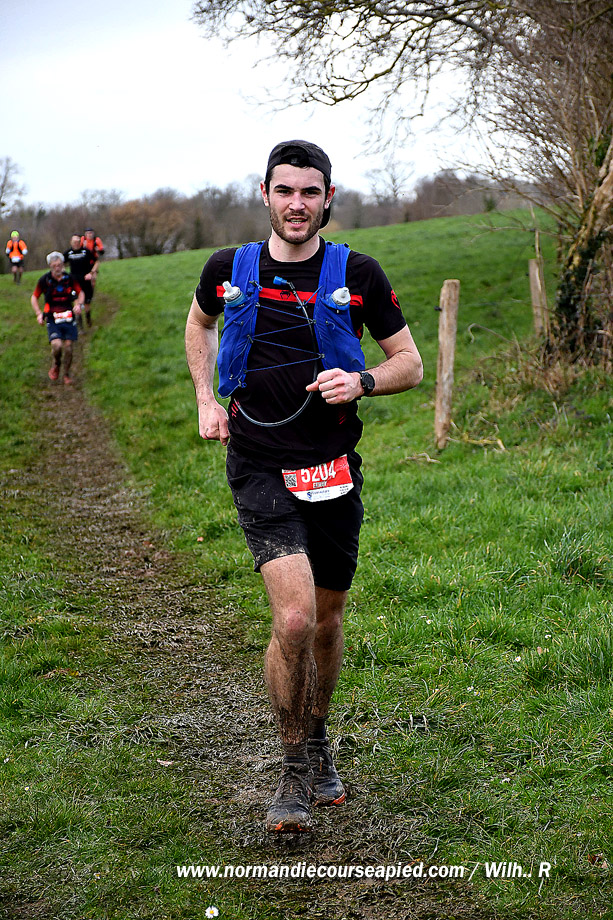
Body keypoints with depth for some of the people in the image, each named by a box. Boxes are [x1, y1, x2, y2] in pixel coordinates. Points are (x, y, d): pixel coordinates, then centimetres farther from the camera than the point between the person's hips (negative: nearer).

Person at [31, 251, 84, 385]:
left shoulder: (69, 279, -1)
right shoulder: (44, 280, -4)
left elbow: (80, 293, 14)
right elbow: (34, 297, 8)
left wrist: (79, 304, -6)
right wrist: (39, 313, -4)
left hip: (68, 317, 2)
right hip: (52, 319, -2)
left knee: (68, 347, 0)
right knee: (56, 345, -20)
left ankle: (67, 374, 21)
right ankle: (55, 364, 13)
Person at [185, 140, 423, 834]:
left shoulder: (357, 275, -2)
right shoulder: (228, 270, 0)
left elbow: (410, 363, 6)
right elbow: (199, 322, 23)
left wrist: (361, 381, -15)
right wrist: (207, 401, 11)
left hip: (333, 469, 2)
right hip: (260, 469, -2)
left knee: (327, 620, 14)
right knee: (294, 618, -18)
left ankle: (318, 738, 41)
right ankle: (294, 770, 2)